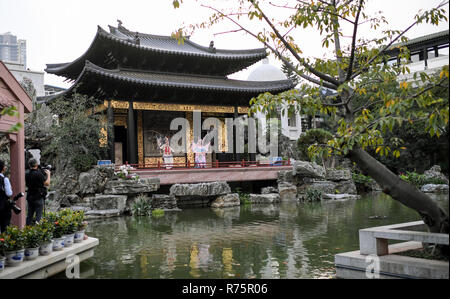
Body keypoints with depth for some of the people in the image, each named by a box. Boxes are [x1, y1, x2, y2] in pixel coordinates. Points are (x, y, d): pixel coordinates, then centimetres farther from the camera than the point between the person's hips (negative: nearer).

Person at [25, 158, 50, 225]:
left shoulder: (27, 174, 2)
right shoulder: (39, 174, -16)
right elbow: (47, 183, -13)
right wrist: (48, 174, 2)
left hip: (29, 197, 6)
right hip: (38, 197, -6)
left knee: (29, 214, 14)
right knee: (39, 215, -1)